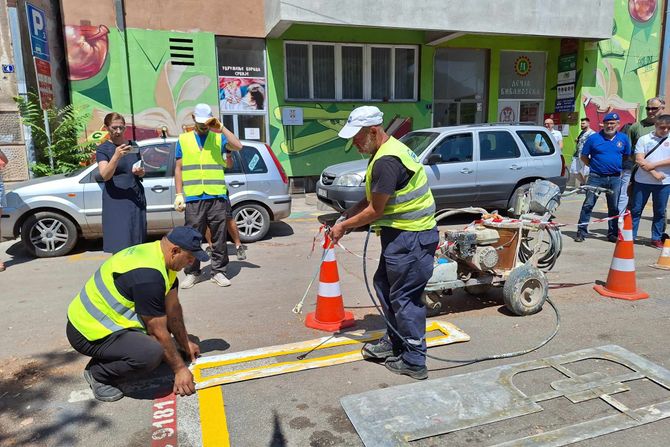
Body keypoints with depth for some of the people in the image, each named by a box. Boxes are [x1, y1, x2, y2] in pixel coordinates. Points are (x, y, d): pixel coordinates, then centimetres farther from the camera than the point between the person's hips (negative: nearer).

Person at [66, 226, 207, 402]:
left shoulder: (158, 254, 0)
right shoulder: (148, 275, -29)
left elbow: (173, 309, 8)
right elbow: (158, 332, -22)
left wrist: (186, 344, 14)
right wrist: (179, 369, -11)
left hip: (103, 318, 10)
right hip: (89, 332, -10)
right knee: (152, 352, -30)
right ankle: (98, 374, -3)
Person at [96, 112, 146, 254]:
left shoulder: (133, 146, 12)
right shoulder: (102, 149, -2)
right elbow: (105, 175, -16)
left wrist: (140, 172, -3)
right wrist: (116, 156, -31)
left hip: (136, 197, 4)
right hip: (116, 200, -4)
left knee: (136, 241, 1)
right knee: (119, 243, -9)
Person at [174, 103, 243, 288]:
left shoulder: (219, 138, 11)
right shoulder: (183, 139, 13)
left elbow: (238, 146, -8)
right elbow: (178, 169, 11)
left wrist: (221, 128, -10)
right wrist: (179, 194, 4)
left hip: (217, 197, 0)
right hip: (193, 198, 0)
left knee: (219, 237, 4)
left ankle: (218, 271, 15)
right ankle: (192, 273, 14)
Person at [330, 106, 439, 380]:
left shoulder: (386, 161, -22)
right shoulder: (387, 151, 12)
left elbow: (375, 210, -17)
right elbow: (372, 198, 17)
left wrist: (343, 227, -6)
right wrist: (349, 214, 7)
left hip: (411, 237, -11)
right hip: (402, 233, 11)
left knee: (404, 297, -1)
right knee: (384, 284, 19)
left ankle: (414, 362, 13)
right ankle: (394, 341, 33)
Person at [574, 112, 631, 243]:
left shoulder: (624, 138, 8)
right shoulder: (593, 138, -1)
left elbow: (627, 157, 18)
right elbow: (584, 156, 5)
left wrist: (618, 167, 8)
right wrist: (594, 166, 0)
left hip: (615, 178, 3)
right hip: (596, 177, -2)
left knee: (614, 207, 8)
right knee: (588, 205, -4)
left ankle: (613, 234, 18)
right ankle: (581, 232, 1)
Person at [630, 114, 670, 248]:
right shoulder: (644, 139, 1)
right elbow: (639, 160, -6)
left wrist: (654, 165, -15)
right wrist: (654, 173, -14)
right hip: (643, 181, -1)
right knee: (636, 209, 3)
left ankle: (656, 239, 18)